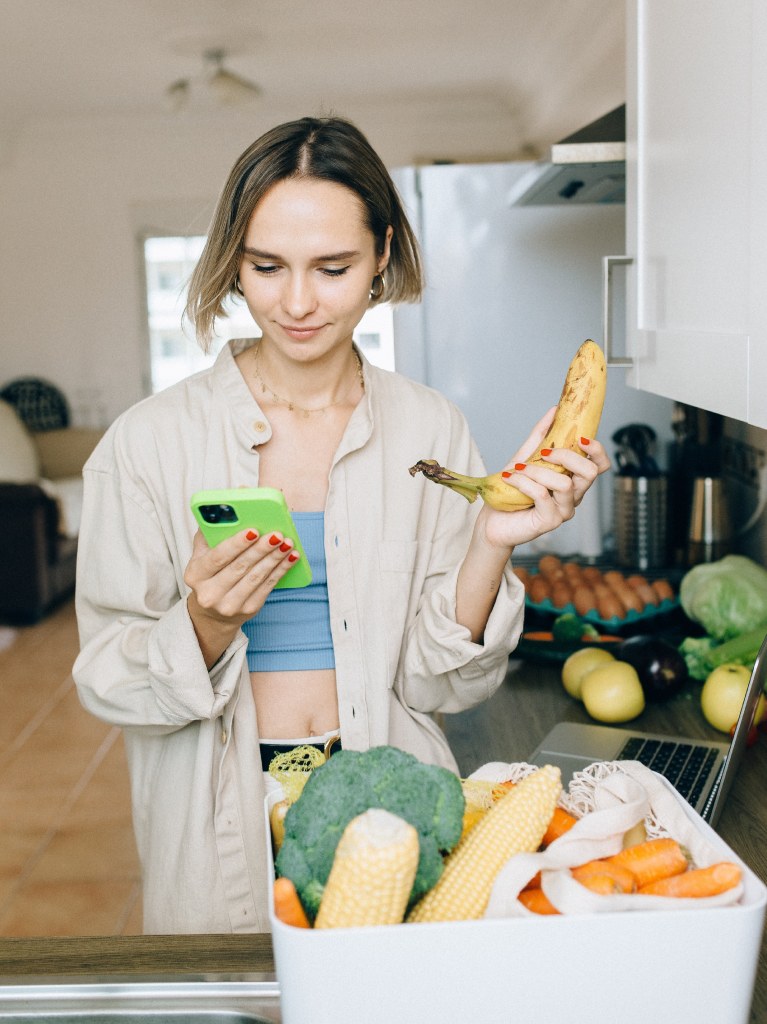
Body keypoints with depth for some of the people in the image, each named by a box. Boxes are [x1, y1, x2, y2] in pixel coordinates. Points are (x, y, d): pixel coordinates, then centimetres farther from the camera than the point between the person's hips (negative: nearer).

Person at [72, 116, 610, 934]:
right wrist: (206, 627, -25)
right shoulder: (152, 440, -8)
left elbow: (435, 681, -5)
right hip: (221, 821, -1)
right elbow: (108, 680, -7)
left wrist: (492, 543, -20)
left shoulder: (429, 429, -3)